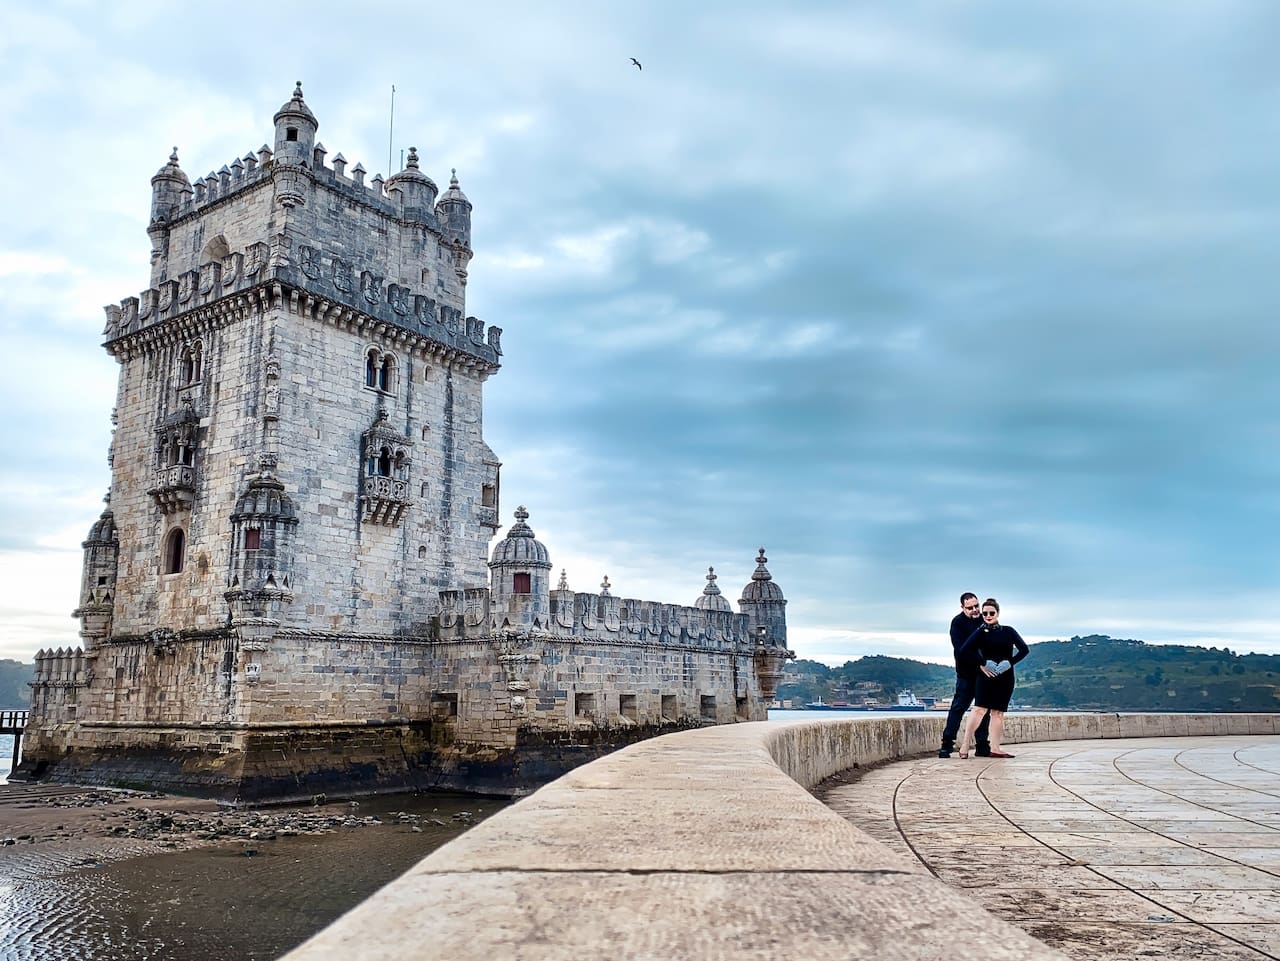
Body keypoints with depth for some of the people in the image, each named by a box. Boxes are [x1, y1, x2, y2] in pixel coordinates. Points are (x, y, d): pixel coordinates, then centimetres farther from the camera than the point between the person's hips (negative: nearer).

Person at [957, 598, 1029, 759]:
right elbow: (964, 650, -10)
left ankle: (995, 748, 10)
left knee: (998, 712, 6)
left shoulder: (1008, 631, 9)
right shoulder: (980, 632, 0)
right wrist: (982, 664, -12)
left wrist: (1009, 663, -5)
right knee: (980, 709, -13)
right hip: (986, 675, -3)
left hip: (1005, 677, 3)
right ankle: (965, 745, -13)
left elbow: (1024, 649, 5)